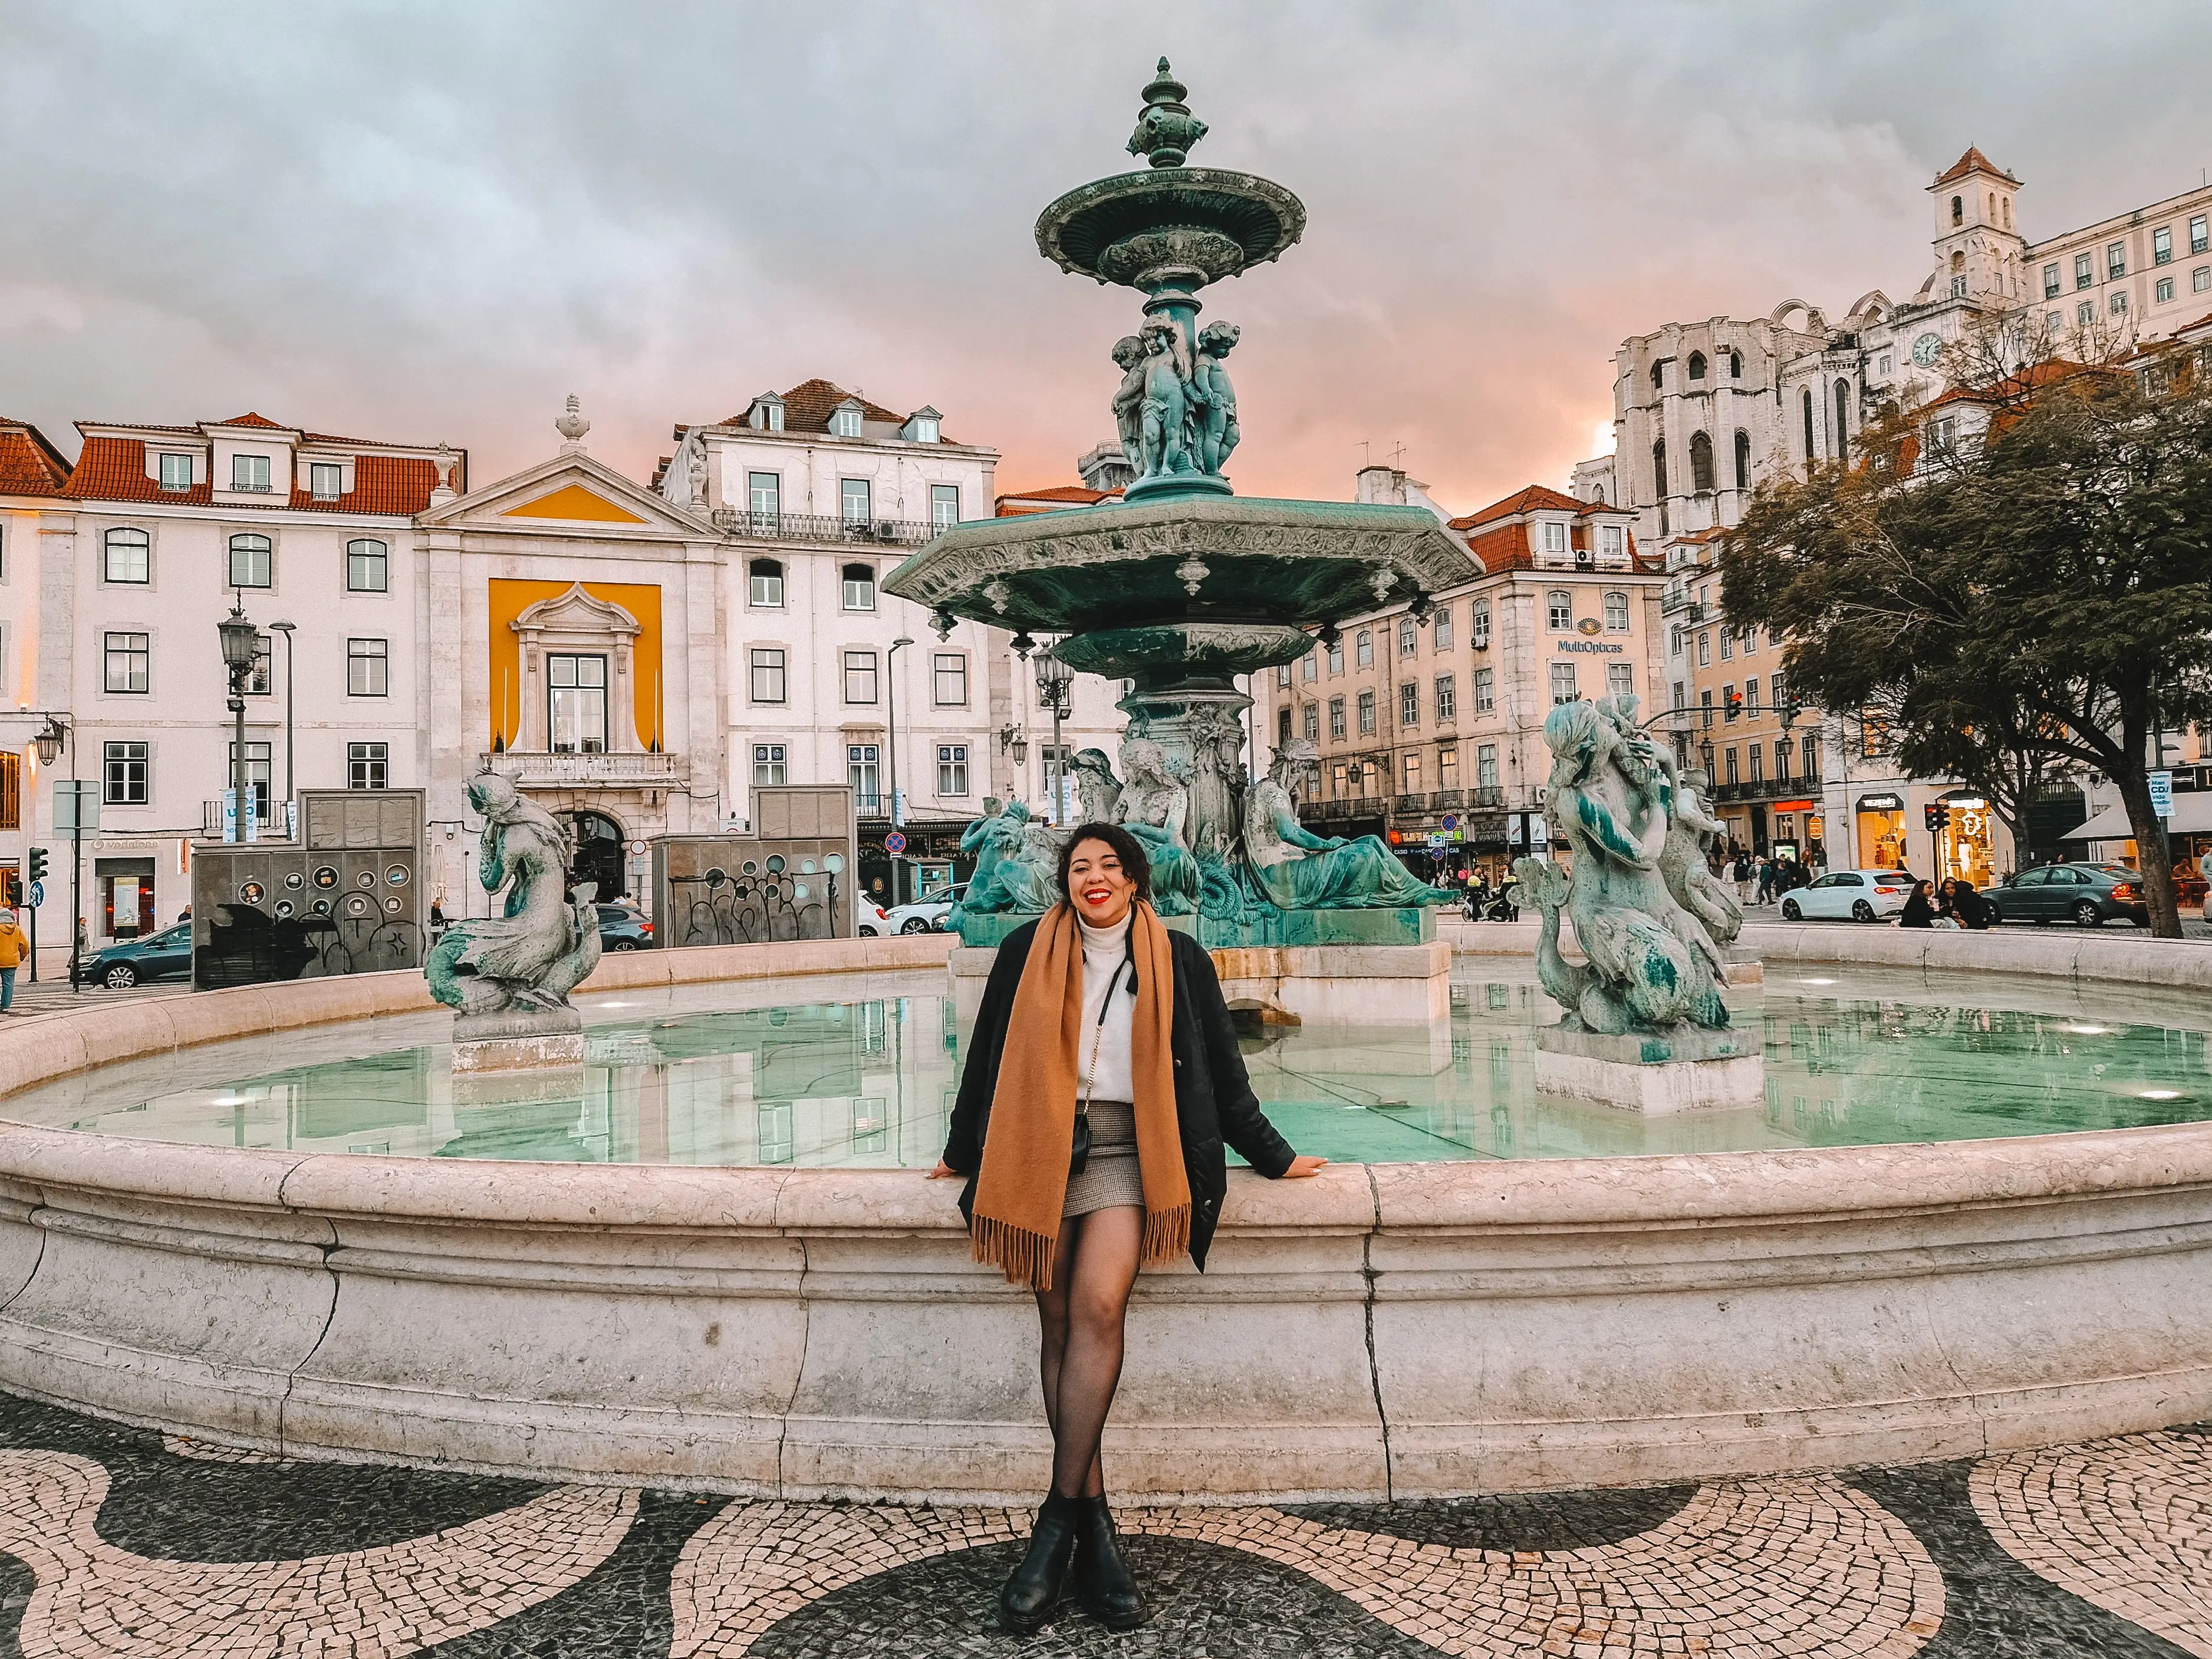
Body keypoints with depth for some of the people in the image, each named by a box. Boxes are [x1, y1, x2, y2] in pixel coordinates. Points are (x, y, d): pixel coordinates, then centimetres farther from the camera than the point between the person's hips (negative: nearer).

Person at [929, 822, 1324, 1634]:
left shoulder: (1178, 960, 7)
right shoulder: (1028, 951, 8)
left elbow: (1221, 1071, 14)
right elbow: (988, 1056, 16)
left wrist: (1273, 1157, 18)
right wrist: (963, 1151, 23)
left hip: (1125, 1149, -1)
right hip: (1040, 1145, 1)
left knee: (1097, 1305, -20)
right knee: (1059, 1321, -4)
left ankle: (1060, 1518, -11)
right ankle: (1094, 1522, 5)